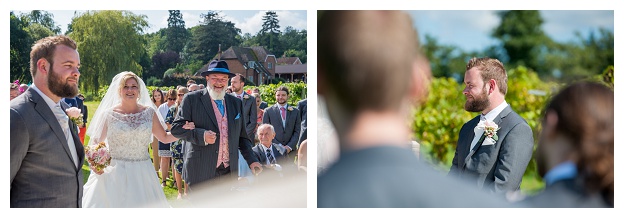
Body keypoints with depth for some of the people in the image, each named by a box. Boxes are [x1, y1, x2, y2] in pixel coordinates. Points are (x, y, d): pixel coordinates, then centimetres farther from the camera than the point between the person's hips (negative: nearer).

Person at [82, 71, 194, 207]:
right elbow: (95, 142, 6)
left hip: (142, 175, 2)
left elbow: (165, 137, 12)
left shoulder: (149, 112, 7)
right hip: (114, 174, -2)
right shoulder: (109, 114, 0)